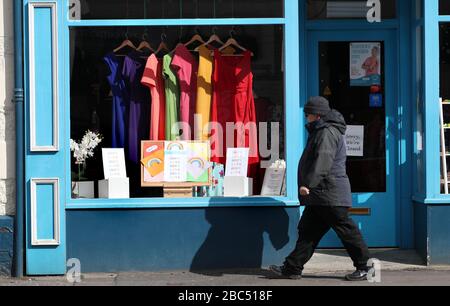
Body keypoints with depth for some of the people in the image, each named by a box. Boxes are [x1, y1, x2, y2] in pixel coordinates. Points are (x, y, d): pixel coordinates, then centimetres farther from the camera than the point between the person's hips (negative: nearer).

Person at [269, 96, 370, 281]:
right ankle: (292, 268, 11)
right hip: (319, 196, 11)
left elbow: (322, 161, -26)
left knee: (346, 230, -4)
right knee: (307, 231, 9)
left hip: (330, 194, -11)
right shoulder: (321, 131, 20)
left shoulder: (327, 133, -14)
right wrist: (309, 185, 24)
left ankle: (364, 267, 4)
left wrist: (308, 184, -30)